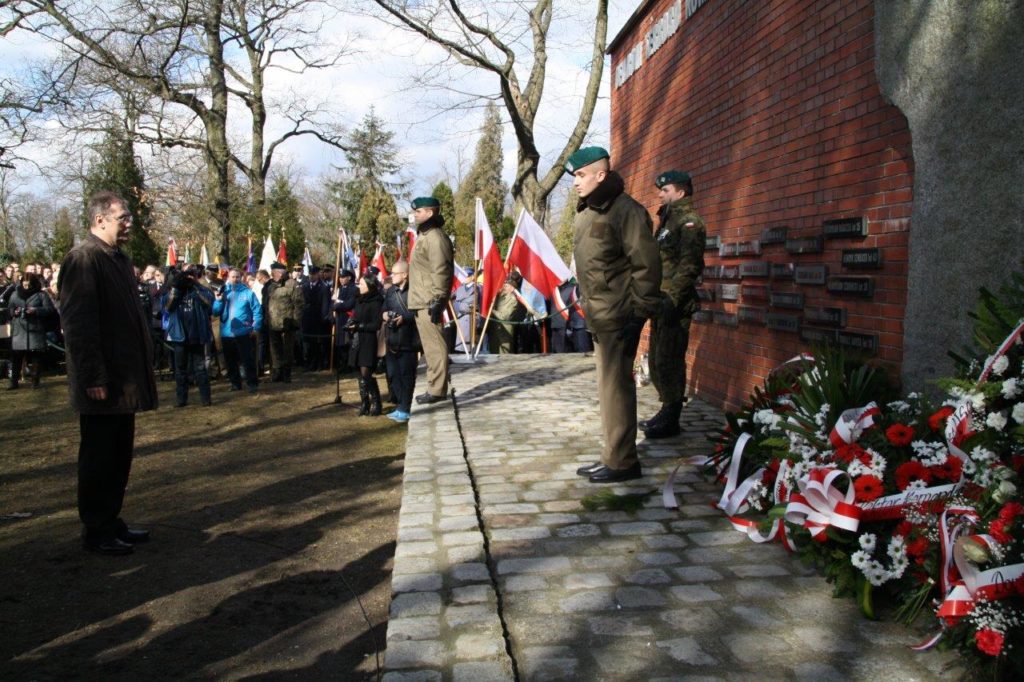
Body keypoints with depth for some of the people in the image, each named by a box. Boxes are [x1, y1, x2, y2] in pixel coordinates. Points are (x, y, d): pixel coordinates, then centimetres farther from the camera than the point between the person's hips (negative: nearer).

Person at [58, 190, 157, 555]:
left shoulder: (119, 258, 14)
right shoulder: (83, 259, -14)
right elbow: (78, 323, -19)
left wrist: (143, 367, 17)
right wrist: (95, 378, -20)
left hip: (124, 379, 9)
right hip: (103, 383, -9)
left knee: (120, 455, 15)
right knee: (99, 456, 2)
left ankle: (110, 521, 27)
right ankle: (96, 532, 14)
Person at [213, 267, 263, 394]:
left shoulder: (248, 292, -2)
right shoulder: (223, 292, 8)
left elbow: (257, 311, -4)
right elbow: (215, 312, 3)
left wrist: (256, 327, -10)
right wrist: (219, 300, -13)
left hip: (244, 333, -4)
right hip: (227, 333, 4)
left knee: (248, 360, -3)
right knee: (230, 361, 12)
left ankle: (252, 383, 3)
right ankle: (235, 383, 23)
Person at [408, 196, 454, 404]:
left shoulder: (435, 237, -12)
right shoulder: (424, 235, 21)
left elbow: (441, 271, -20)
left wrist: (438, 300, -23)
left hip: (429, 303, -11)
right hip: (421, 301, 11)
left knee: (434, 345, -8)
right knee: (430, 346, 13)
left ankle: (437, 390, -5)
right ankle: (435, 388, 20)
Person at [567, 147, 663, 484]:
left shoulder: (625, 210, -13)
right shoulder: (587, 213, 16)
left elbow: (645, 264, -17)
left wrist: (640, 312, -19)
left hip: (619, 316, -10)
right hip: (601, 316, 10)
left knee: (616, 384, -6)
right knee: (609, 385, 14)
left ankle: (622, 461, 3)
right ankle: (614, 456, 24)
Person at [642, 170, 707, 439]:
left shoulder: (689, 221, -9)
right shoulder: (667, 220, 20)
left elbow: (690, 265, -19)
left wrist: (672, 299, -24)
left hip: (675, 305, -10)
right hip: (662, 303, 10)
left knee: (668, 361, -7)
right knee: (656, 360, 14)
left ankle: (671, 420, 1)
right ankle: (667, 411, 25)